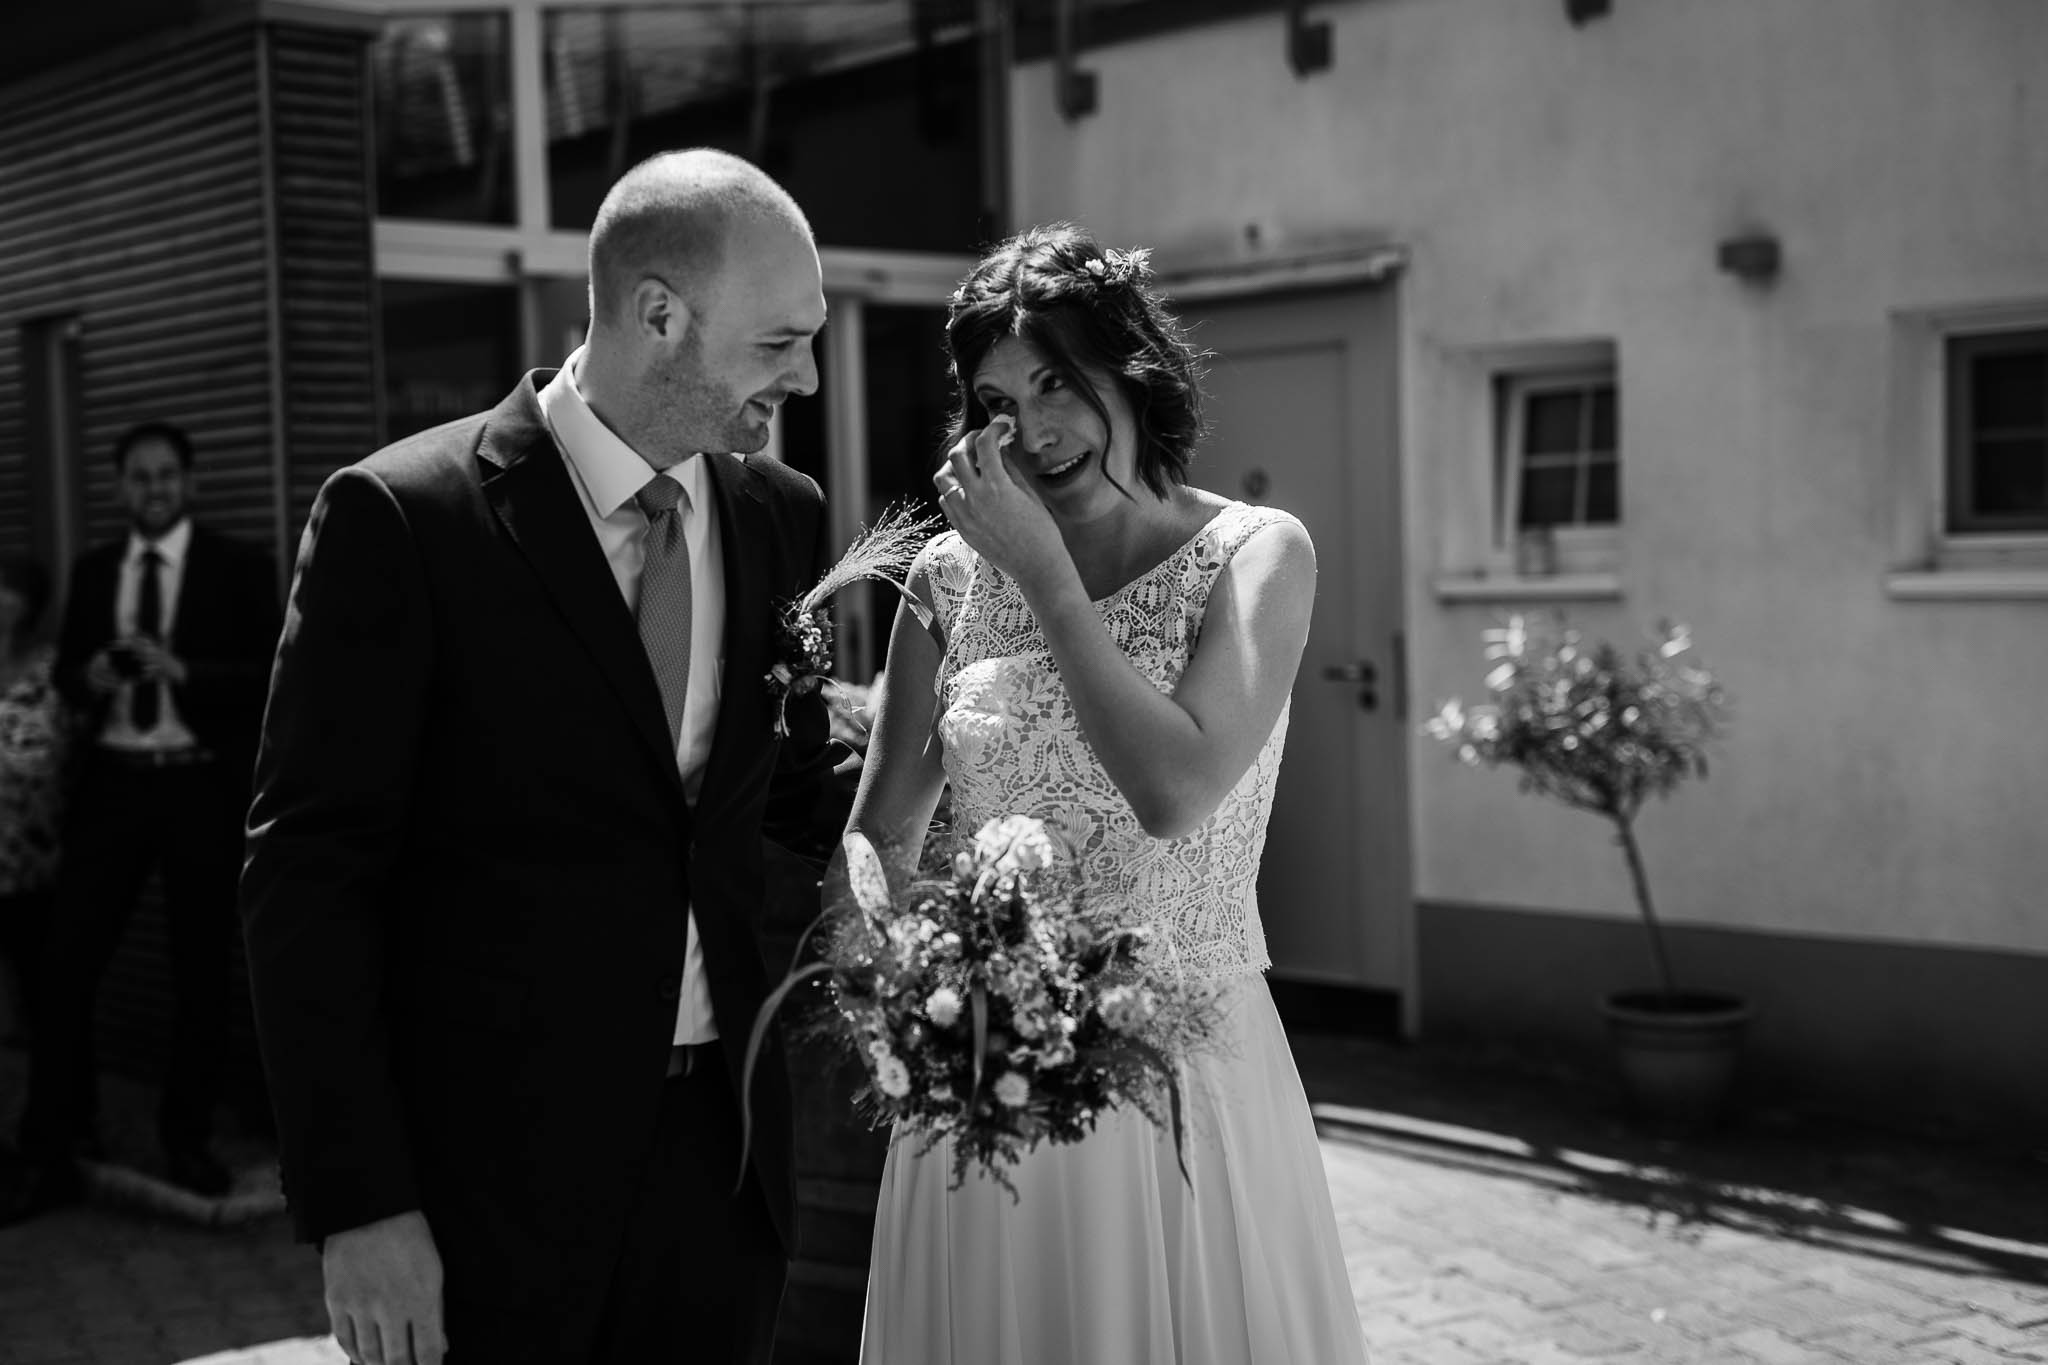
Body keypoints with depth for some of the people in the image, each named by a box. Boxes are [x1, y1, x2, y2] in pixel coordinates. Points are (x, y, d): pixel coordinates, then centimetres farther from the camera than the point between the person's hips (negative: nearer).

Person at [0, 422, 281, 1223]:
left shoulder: (239, 568, 0)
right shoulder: (93, 571, 12)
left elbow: (270, 675, -8)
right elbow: (64, 673, 12)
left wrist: (182, 670, -21)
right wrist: (90, 677, -10)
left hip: (203, 788, -2)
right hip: (113, 784, 3)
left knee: (201, 974, 7)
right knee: (65, 965, -3)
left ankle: (187, 1140, 21)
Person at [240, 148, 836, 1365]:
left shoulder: (782, 516, 4)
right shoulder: (401, 517, -11)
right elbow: (310, 876, -10)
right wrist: (358, 1205, -13)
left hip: (724, 1147, 5)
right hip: (493, 1161, -4)